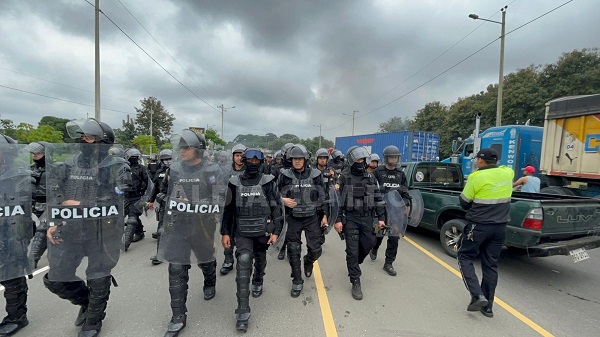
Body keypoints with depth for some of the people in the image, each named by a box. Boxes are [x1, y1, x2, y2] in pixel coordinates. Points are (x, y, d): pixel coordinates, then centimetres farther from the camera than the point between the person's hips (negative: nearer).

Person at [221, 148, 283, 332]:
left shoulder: (268, 182, -5)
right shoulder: (234, 183, -1)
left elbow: (277, 208, -4)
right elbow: (228, 209, 3)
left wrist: (276, 231, -9)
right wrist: (225, 232, -1)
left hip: (263, 231, 1)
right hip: (242, 232, 0)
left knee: (260, 261, 19)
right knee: (243, 264, -13)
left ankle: (258, 281, 53)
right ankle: (242, 312, -6)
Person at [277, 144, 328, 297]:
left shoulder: (315, 175, -4)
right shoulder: (285, 176, -5)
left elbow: (323, 196, 4)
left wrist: (325, 214, 1)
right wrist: (283, 200, -15)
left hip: (312, 217, 0)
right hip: (293, 218, 0)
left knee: (315, 249, 3)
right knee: (293, 251, 5)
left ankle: (308, 261, 39)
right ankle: (297, 282, 23)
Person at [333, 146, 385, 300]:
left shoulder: (370, 177, 6)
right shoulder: (344, 177, -7)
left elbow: (378, 198, 9)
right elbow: (337, 199, -8)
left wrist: (381, 217, 6)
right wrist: (338, 220, -12)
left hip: (367, 218, 4)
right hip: (350, 218, -4)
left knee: (368, 244, 10)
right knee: (352, 250, 0)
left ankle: (354, 264, 41)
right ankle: (355, 283, 12)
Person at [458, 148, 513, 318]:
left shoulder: (476, 177, -14)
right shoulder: (507, 173, 2)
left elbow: (464, 202, -7)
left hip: (478, 225, -6)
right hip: (500, 227, 6)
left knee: (465, 257, 10)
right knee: (491, 265, 14)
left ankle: (478, 296, -4)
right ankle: (487, 306, 22)